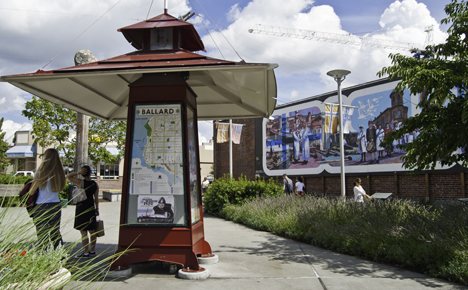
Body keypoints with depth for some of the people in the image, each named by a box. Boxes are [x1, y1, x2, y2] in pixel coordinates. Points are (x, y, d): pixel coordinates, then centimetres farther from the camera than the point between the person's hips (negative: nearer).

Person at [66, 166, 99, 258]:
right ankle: (92, 250, 24)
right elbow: (96, 198, 6)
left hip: (81, 208, -6)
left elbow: (68, 176, 0)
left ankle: (85, 252, 1)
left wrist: (77, 173, -10)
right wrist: (97, 208, 15)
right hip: (91, 209, 6)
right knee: (92, 230, 13)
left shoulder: (80, 182, -12)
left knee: (83, 232, -2)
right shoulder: (95, 184, 1)